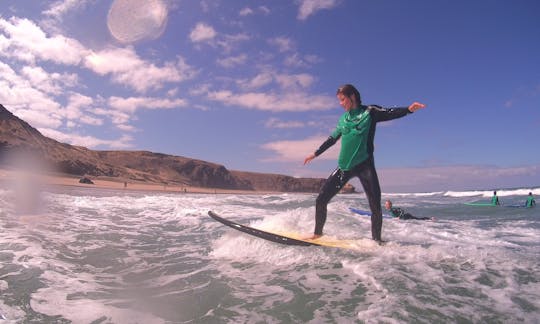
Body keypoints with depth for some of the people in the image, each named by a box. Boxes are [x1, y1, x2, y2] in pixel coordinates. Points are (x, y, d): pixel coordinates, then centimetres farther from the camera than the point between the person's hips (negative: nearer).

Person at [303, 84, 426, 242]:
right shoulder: (343, 119, 14)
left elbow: (391, 113, -14)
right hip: (344, 166, 4)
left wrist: (409, 109, -34)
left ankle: (377, 240, 13)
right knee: (321, 200, 0)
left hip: (364, 165, -4)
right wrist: (315, 153, 31)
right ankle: (318, 233, 18)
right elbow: (332, 139, 25)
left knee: (376, 207, -6)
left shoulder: (370, 112, 1)